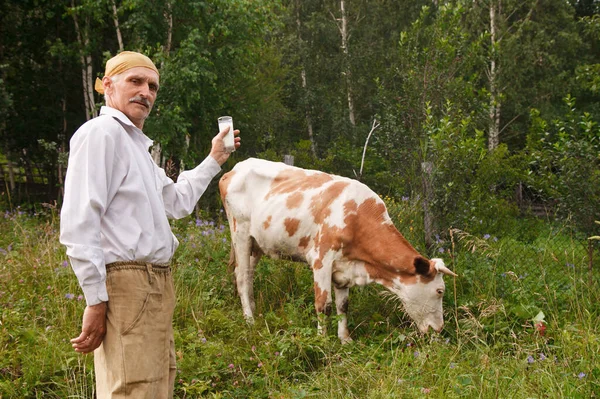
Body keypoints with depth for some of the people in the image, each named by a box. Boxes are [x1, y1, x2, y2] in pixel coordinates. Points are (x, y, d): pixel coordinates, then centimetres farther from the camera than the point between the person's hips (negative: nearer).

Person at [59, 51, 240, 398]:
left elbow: (177, 202, 34)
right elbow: (79, 222, -18)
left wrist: (213, 160, 30)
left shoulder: (137, 144, 21)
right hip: (126, 285, -10)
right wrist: (96, 300, -22)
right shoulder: (101, 132, -9)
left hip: (158, 287, 10)